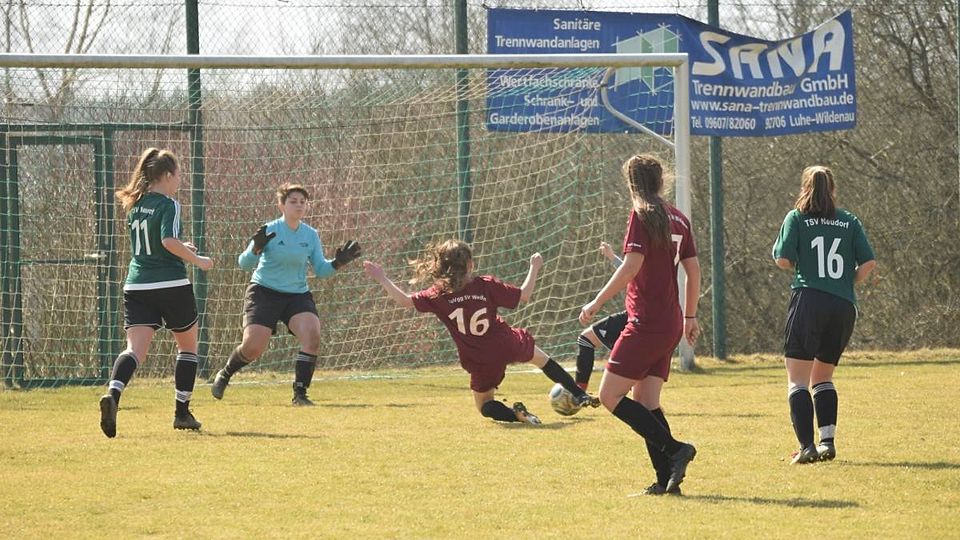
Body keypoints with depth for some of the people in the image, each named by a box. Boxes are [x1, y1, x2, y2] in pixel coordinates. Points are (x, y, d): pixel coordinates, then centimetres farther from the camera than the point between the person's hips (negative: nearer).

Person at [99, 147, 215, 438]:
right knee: (188, 346, 18)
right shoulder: (168, 205, -9)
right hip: (171, 284, -5)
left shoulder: (134, 205, 12)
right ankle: (182, 412, 20)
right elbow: (169, 240, -24)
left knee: (135, 349, -8)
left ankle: (112, 394, -37)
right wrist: (197, 260, -11)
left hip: (136, 285, 5)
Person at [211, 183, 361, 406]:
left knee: (312, 334, -23)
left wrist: (337, 262, -12)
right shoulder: (269, 231, -8)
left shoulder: (311, 235, 4)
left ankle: (300, 394, -14)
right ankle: (224, 375, 21)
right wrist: (256, 249, -30)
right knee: (253, 347, -12)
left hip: (298, 295, 3)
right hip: (264, 293, -3)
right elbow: (244, 263, -10)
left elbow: (320, 269, 7)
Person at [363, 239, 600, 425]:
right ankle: (580, 396, 36)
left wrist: (382, 278, 0)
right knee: (539, 357, 33)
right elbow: (523, 296, -5)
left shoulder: (439, 295, -13)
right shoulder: (486, 285, -12)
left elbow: (404, 300, -11)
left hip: (481, 363, -1)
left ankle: (516, 413, -12)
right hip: (508, 346, 1)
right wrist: (534, 268, 9)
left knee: (484, 405, 21)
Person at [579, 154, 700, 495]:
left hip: (645, 323, -8)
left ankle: (674, 449, -15)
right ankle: (667, 479, 3)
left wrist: (597, 303, -14)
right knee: (646, 402, 11)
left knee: (610, 396, -6)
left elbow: (632, 265, -19)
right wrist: (690, 317, 27)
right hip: (670, 325, 8)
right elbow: (693, 270, 17)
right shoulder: (678, 218, 13)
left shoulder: (642, 215, -9)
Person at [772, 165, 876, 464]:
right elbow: (868, 263, 2)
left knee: (797, 380, -2)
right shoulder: (849, 221, 10)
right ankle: (828, 442, 8)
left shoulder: (797, 218, 2)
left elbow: (783, 260, -7)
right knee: (823, 377, 20)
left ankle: (807, 447, -15)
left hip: (808, 302, -4)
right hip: (844, 306, 4)